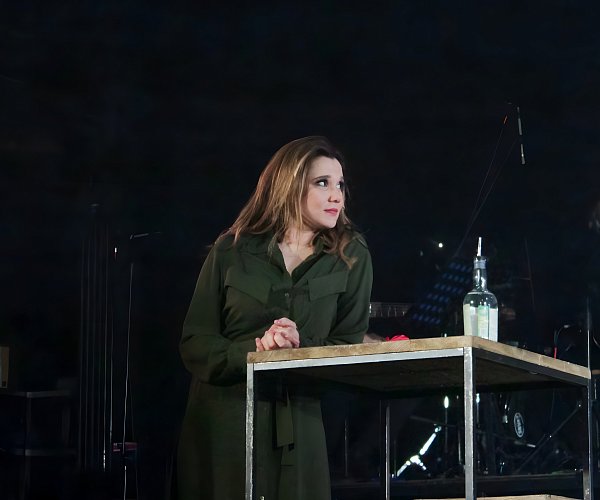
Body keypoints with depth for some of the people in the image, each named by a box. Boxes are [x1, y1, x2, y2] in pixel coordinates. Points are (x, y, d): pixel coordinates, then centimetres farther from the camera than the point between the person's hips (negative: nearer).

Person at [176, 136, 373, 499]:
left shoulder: (352, 256, 4)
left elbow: (348, 346, 0)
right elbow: (195, 344, -1)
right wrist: (253, 351, -18)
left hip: (298, 424, 1)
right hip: (221, 421, 0)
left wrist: (299, 350, -18)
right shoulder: (232, 250, 2)